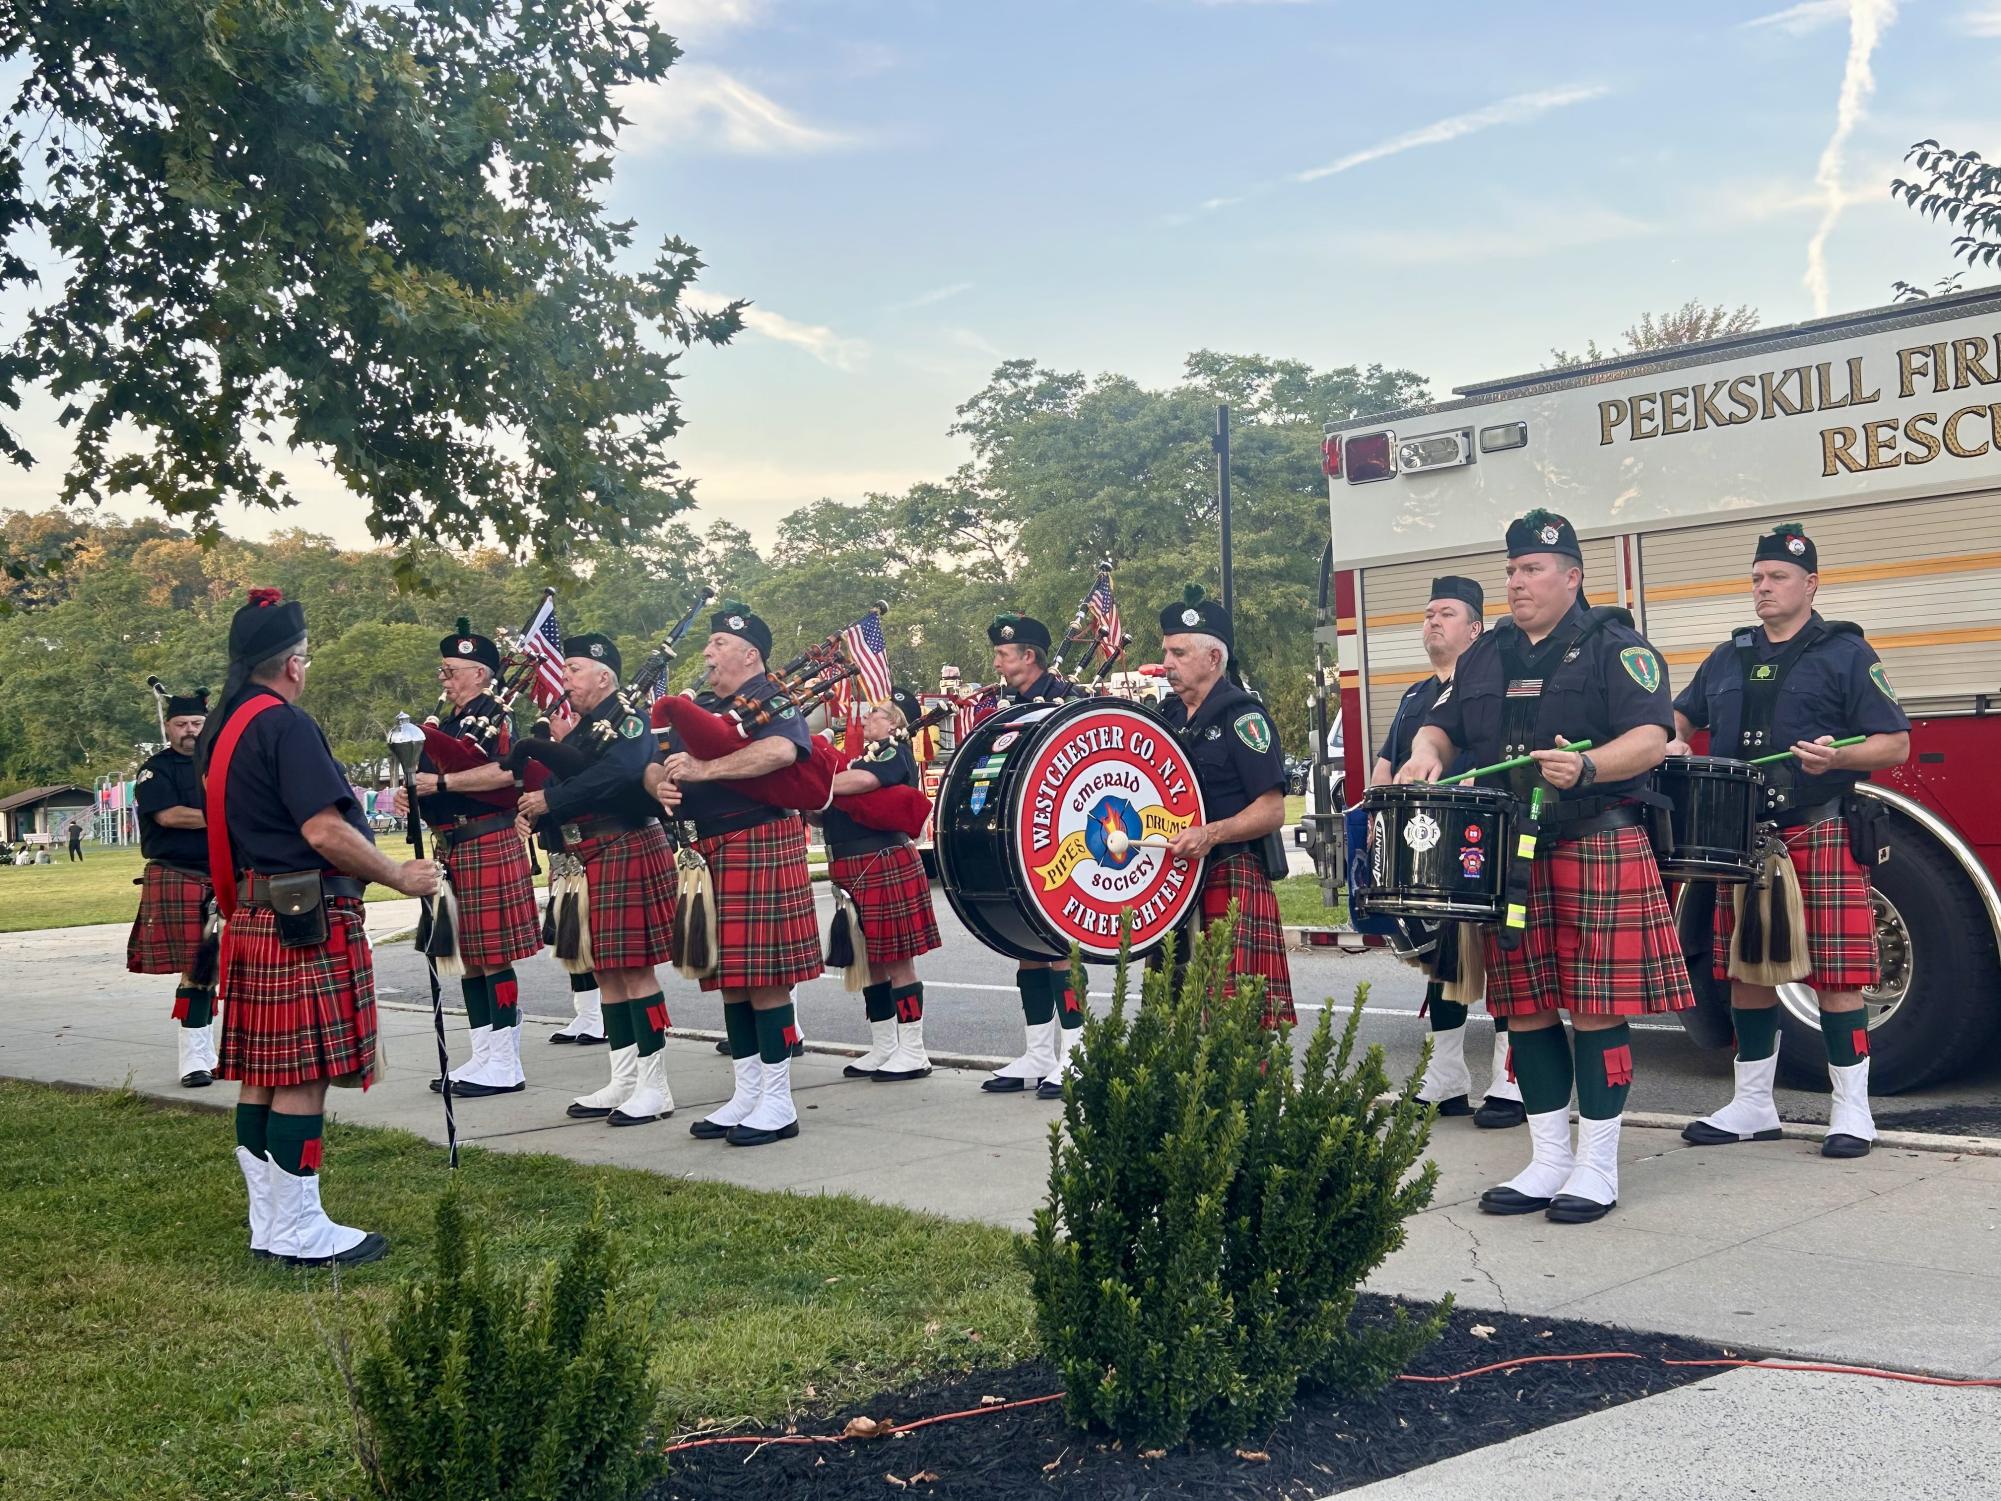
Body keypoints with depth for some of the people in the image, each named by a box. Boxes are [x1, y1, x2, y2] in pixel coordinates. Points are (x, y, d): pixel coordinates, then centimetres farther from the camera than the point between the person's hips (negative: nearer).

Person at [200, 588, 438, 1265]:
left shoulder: (220, 729, 15)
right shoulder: (284, 724, -14)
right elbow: (324, 831, -20)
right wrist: (401, 876, -10)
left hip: (251, 921, 10)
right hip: (307, 922, -10)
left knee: (263, 1074, 12)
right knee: (304, 1078, -5)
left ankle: (269, 1224, 19)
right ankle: (300, 1233, 0)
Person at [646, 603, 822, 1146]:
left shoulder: (772, 701, -5)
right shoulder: (696, 708, 19)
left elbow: (782, 750, -27)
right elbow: (658, 763, 17)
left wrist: (704, 769, -27)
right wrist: (661, 784, -8)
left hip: (760, 847, -8)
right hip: (707, 852, 8)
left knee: (765, 977, -5)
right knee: (730, 979, 11)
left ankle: (778, 1103, 2)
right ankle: (746, 1094, 20)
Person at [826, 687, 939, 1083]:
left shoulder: (894, 753, -7)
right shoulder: (867, 754, 21)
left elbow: (862, 780, -28)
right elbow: (837, 805, 19)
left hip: (885, 866, -9)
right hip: (854, 869, 9)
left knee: (896, 958, -3)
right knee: (870, 961, 13)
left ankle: (912, 1052, 3)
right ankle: (882, 1049, 22)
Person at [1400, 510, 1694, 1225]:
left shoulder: (1615, 647, -1)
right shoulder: (1484, 656, 17)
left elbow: (1651, 738, -11)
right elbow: (1442, 724, 20)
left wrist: (1586, 766, -28)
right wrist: (1425, 755, -4)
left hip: (1598, 849, -5)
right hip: (1508, 852, 6)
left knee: (1597, 1007, -4)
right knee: (1525, 1008, 8)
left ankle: (1597, 1166, 6)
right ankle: (1548, 1160, 18)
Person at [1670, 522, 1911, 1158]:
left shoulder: (1846, 654, -1)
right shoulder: (1728, 658, 15)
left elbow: (1895, 744, -5)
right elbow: (1682, 714, 29)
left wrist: (1837, 758, -24)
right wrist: (1674, 744, 5)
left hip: (1822, 836, -5)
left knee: (1835, 974, -5)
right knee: (1744, 971, 8)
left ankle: (1852, 1109, 5)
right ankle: (1753, 1105, 19)